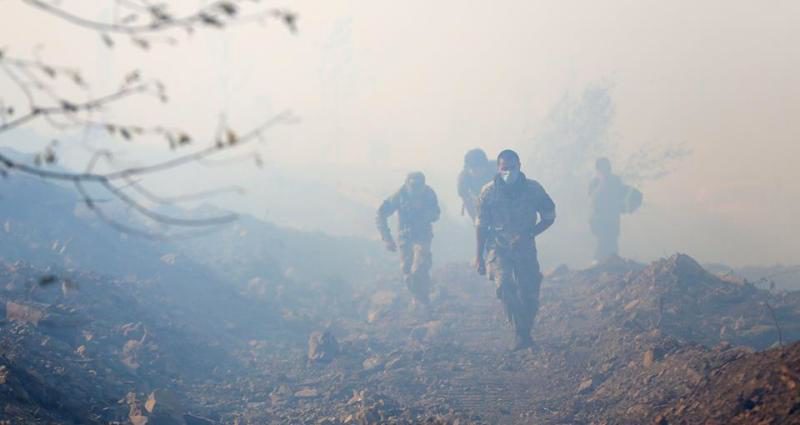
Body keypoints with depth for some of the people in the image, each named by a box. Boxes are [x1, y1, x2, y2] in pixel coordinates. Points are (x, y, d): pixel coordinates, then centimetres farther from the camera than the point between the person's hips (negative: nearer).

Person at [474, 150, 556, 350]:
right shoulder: (489, 191, -4)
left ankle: (523, 333, 17)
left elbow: (549, 217, 6)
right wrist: (478, 256, 2)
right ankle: (521, 333, -21)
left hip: (525, 247, 1)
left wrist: (527, 235, -8)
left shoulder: (533, 189, -4)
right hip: (498, 247, -1)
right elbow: (481, 225, 3)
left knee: (529, 294, -4)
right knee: (505, 285, -24)